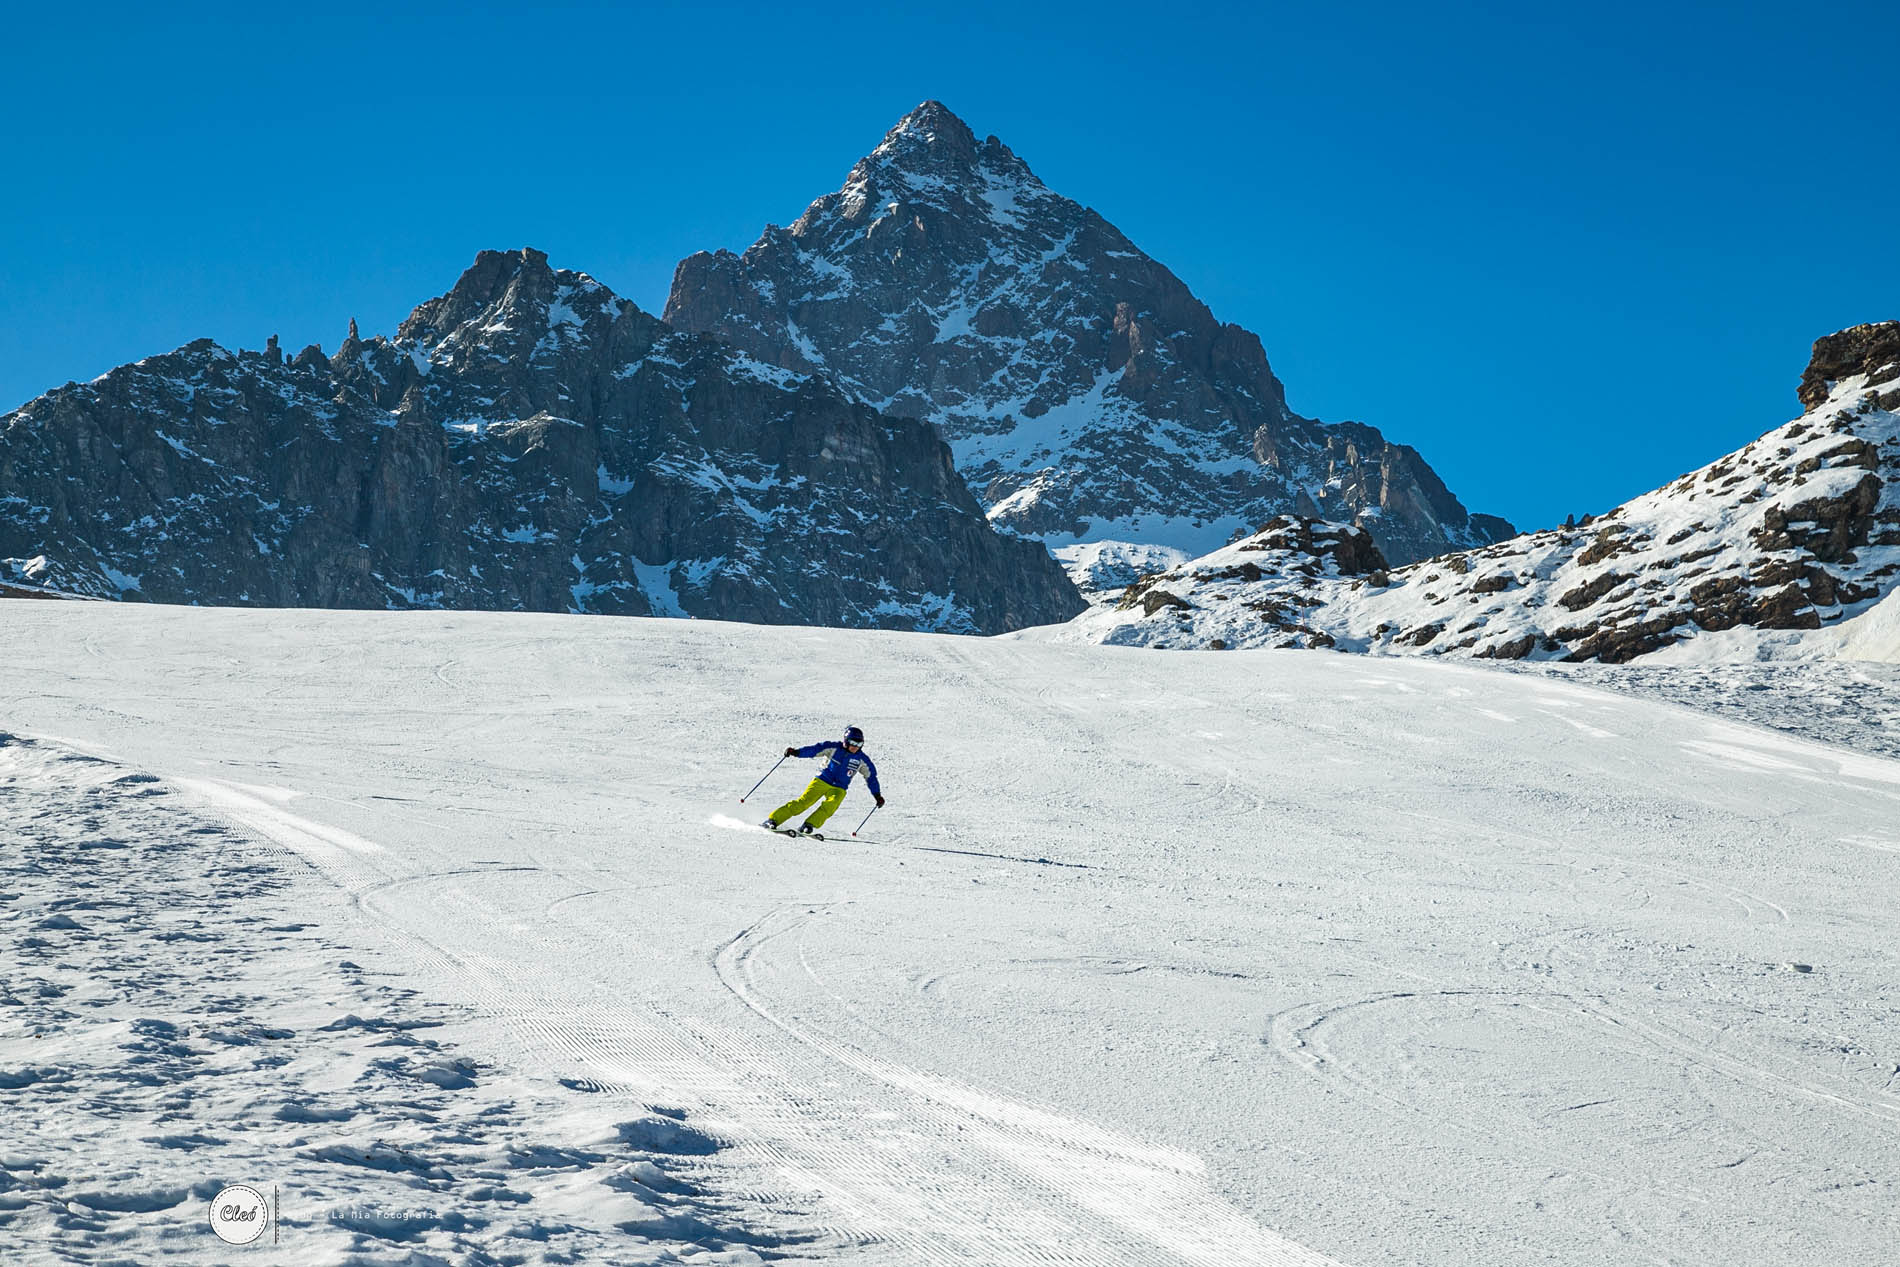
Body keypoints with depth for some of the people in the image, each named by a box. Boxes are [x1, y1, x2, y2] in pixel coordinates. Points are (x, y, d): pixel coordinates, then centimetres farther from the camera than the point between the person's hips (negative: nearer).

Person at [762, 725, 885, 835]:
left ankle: (808, 825, -26)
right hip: (822, 781, -2)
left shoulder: (862, 760, 0)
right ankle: (772, 820, -14)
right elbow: (816, 749, -13)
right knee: (804, 801, -16)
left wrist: (878, 795, 11)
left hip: (839, 788, 2)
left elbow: (871, 777, 11)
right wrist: (796, 752, -26)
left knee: (831, 805, -29)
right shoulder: (835, 747, -7)